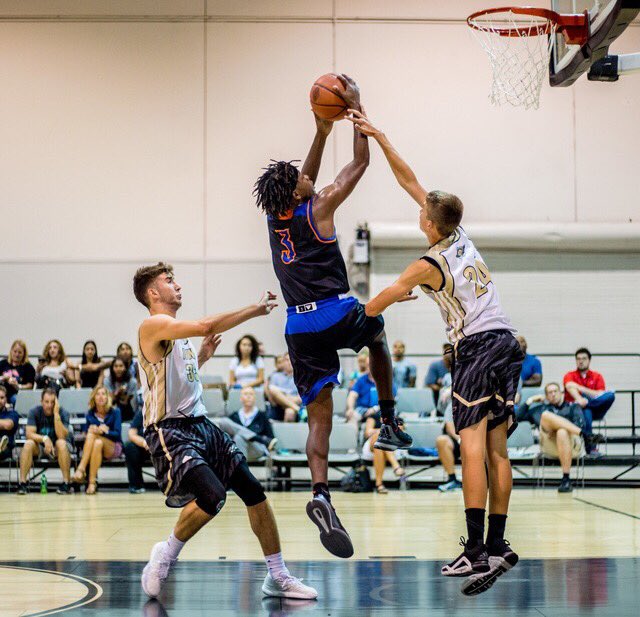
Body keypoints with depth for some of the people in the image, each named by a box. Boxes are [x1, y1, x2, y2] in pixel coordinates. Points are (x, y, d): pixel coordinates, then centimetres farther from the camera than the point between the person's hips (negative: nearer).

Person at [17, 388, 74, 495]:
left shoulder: (63, 413, -14)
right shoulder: (35, 412, -9)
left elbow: (61, 436, -27)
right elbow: (29, 434, -18)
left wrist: (56, 414, -32)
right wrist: (44, 439, -35)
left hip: (57, 449, -1)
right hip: (40, 447, 2)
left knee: (61, 443, -36)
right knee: (28, 444, -30)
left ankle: (66, 483, -33)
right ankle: (22, 482, -29)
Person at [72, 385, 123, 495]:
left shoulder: (115, 412, -1)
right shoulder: (90, 414, 7)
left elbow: (117, 434, -10)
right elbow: (86, 433, 2)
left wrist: (104, 432, -28)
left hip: (114, 447, -2)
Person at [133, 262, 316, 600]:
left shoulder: (179, 334, 18)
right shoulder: (153, 325, -11)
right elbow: (207, 325, -26)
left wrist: (202, 357, 19)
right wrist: (255, 309, -17)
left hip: (201, 425, 9)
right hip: (170, 431, -9)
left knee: (254, 492, 2)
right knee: (212, 495, -27)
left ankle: (277, 577, 11)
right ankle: (165, 556, -2)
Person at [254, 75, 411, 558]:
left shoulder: (276, 216, 12)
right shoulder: (318, 209, -5)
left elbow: (303, 184, 31)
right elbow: (361, 162, 4)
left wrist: (322, 130, 34)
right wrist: (356, 109, 11)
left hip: (300, 327, 4)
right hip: (338, 314, -4)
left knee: (320, 418, 2)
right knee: (377, 333, 32)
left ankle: (322, 495, -20)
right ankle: (389, 423, 28)